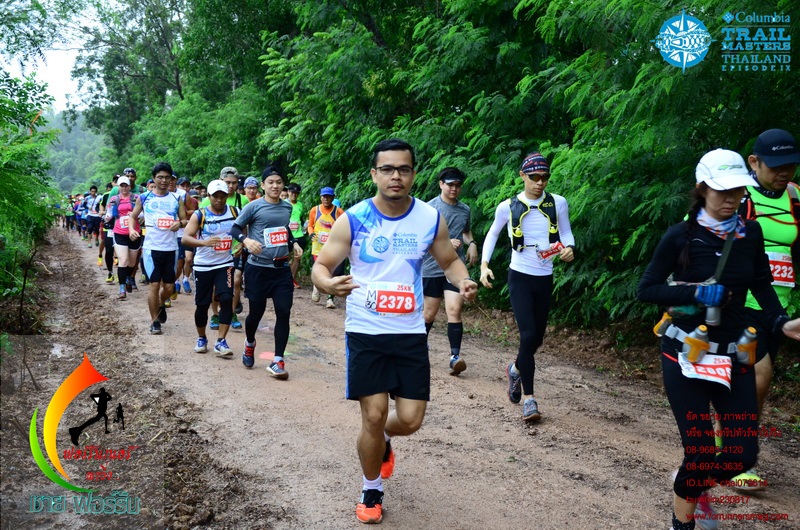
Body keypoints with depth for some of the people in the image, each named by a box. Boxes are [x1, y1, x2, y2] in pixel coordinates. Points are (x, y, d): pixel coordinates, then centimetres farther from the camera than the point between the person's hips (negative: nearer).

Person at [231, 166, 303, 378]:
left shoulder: (287, 207, 7)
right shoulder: (254, 207, -8)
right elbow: (235, 228, -4)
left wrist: (293, 243, 8)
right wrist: (246, 240, -24)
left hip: (282, 268, 4)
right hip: (258, 268, -4)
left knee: (284, 312, -5)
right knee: (256, 312, 6)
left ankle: (277, 361, 2)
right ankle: (250, 343, 40)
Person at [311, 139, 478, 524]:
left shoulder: (431, 219, -3)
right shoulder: (353, 219, -10)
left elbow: (449, 261, 11)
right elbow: (320, 266, -6)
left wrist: (463, 282, -13)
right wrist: (328, 283, -31)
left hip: (410, 333, 2)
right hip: (364, 333, -2)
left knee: (410, 420, 1)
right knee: (373, 416, -2)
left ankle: (382, 442, 39)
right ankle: (371, 492, 24)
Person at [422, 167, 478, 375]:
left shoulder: (465, 210, 10)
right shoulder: (430, 208, -6)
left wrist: (471, 243, 6)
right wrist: (446, 242, -21)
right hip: (432, 268, -2)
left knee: (454, 310, -12)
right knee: (430, 313, 10)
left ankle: (455, 356, -14)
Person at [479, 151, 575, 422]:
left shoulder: (558, 203, -2)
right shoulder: (508, 207, -4)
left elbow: (566, 234, 8)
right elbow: (492, 234, 11)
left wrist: (568, 249, -15)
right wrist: (484, 264, -1)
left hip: (544, 279, 3)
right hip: (520, 277, -3)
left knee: (537, 338, 13)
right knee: (528, 335, -14)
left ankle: (516, 369, 44)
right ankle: (529, 398, -5)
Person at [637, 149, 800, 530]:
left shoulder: (750, 233, 2)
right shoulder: (681, 236, -9)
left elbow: (762, 284, 13)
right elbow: (646, 290, -7)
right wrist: (695, 293, -20)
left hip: (734, 356, 4)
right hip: (686, 354, -4)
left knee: (744, 454, 3)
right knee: (700, 452, -3)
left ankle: (691, 486, 35)